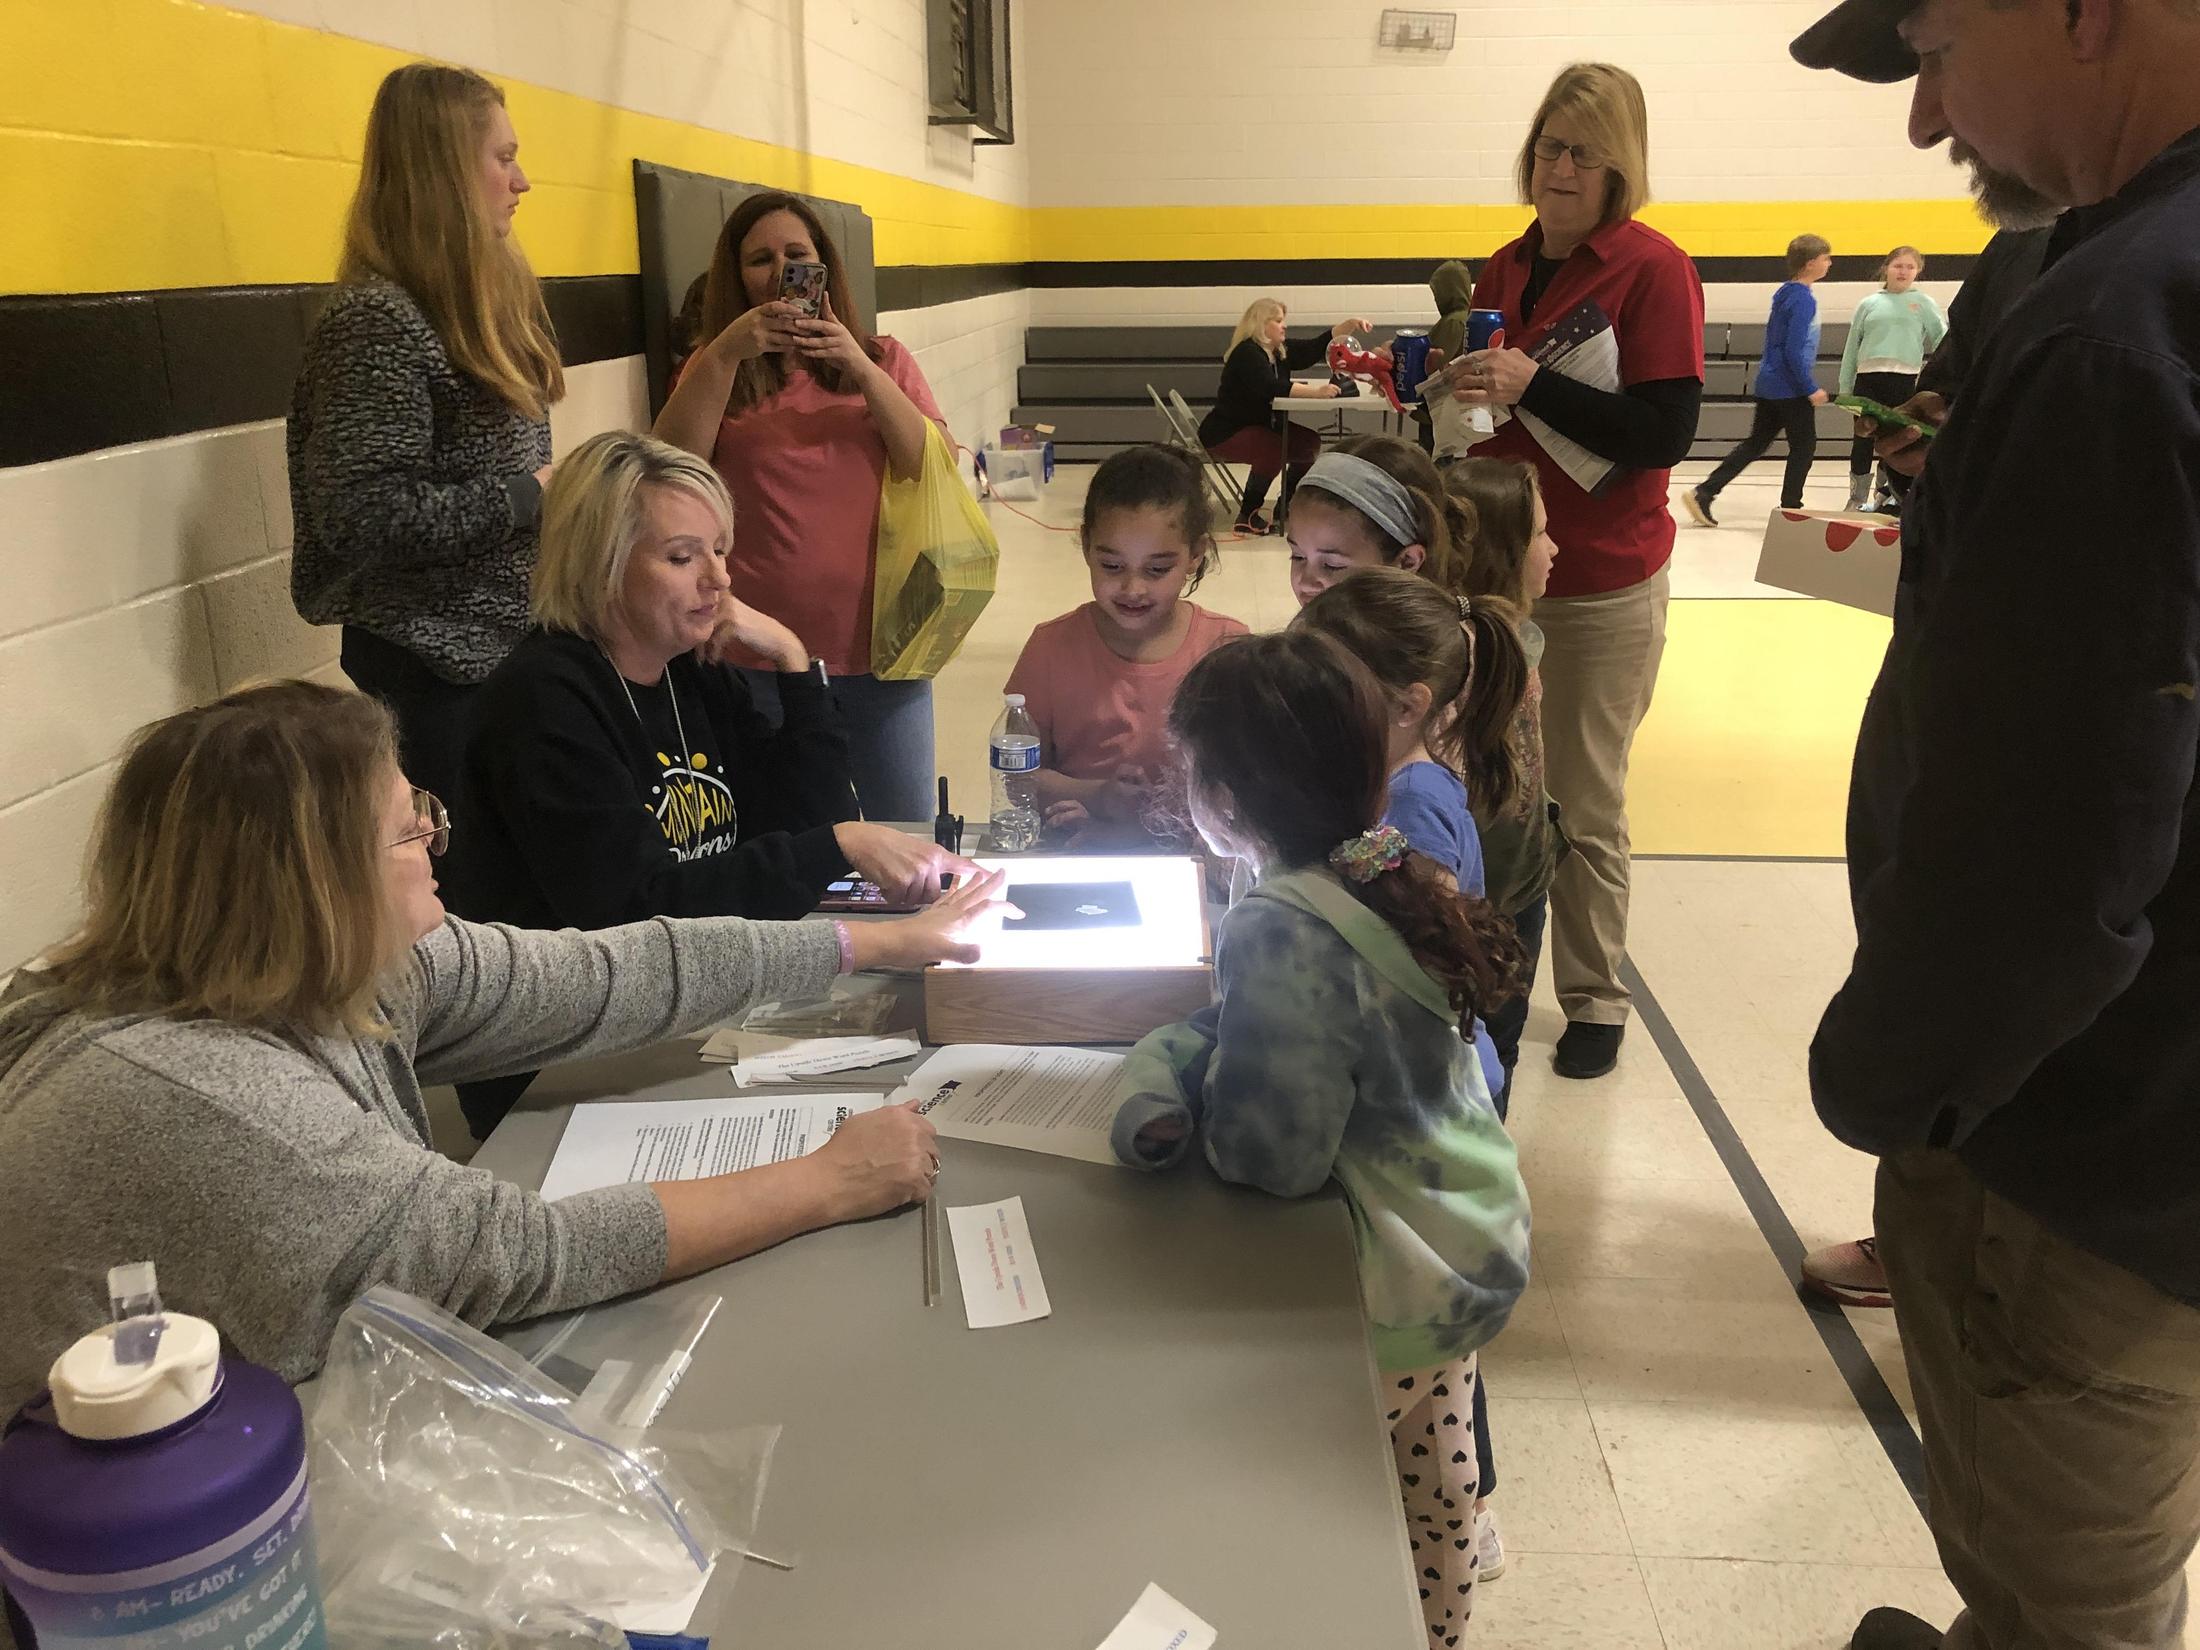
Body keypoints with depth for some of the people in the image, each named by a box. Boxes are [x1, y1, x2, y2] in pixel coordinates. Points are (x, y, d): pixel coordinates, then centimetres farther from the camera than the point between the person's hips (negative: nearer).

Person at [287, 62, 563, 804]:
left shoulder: (482, 298, 10)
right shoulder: (377, 319, -16)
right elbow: (365, 518, -24)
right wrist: (528, 495, -18)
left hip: (512, 644, 8)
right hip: (440, 667, -8)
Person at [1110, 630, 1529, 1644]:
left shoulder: (1282, 929, -29)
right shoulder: (1391, 871, -3)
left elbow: (1276, 1155, -26)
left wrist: (1175, 1106, -9)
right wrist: (1153, 1098, -6)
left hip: (1391, 1295, -8)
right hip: (1472, 1260, 9)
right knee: (1435, 1504, 27)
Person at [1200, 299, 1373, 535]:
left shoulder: (1281, 351, 6)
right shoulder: (1246, 353, -23)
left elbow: (1316, 348, 9)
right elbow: (1272, 388, -37)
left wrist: (1350, 325, -3)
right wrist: (1316, 392, -44)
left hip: (1260, 425, 10)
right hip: (1224, 433, -10)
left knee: (1310, 442, 4)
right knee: (1273, 450, -33)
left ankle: (1286, 505, 17)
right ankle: (1247, 516, -20)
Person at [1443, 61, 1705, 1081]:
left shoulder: (1652, 270, -9)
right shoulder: (1507, 268, 9)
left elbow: (1666, 433, -17)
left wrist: (1530, 385, -24)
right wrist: (1462, 388, -2)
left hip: (1602, 589, -5)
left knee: (1584, 808, 3)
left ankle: (1596, 1001, 20)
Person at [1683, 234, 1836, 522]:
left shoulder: (1785, 294, 12)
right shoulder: (1803, 299, -16)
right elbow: (1794, 351, -21)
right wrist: (1811, 389, -17)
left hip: (1769, 386, 9)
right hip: (1791, 389, -9)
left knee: (1755, 445, 10)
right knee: (1804, 445, 5)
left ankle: (1703, 494, 4)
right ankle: (1790, 507, 13)